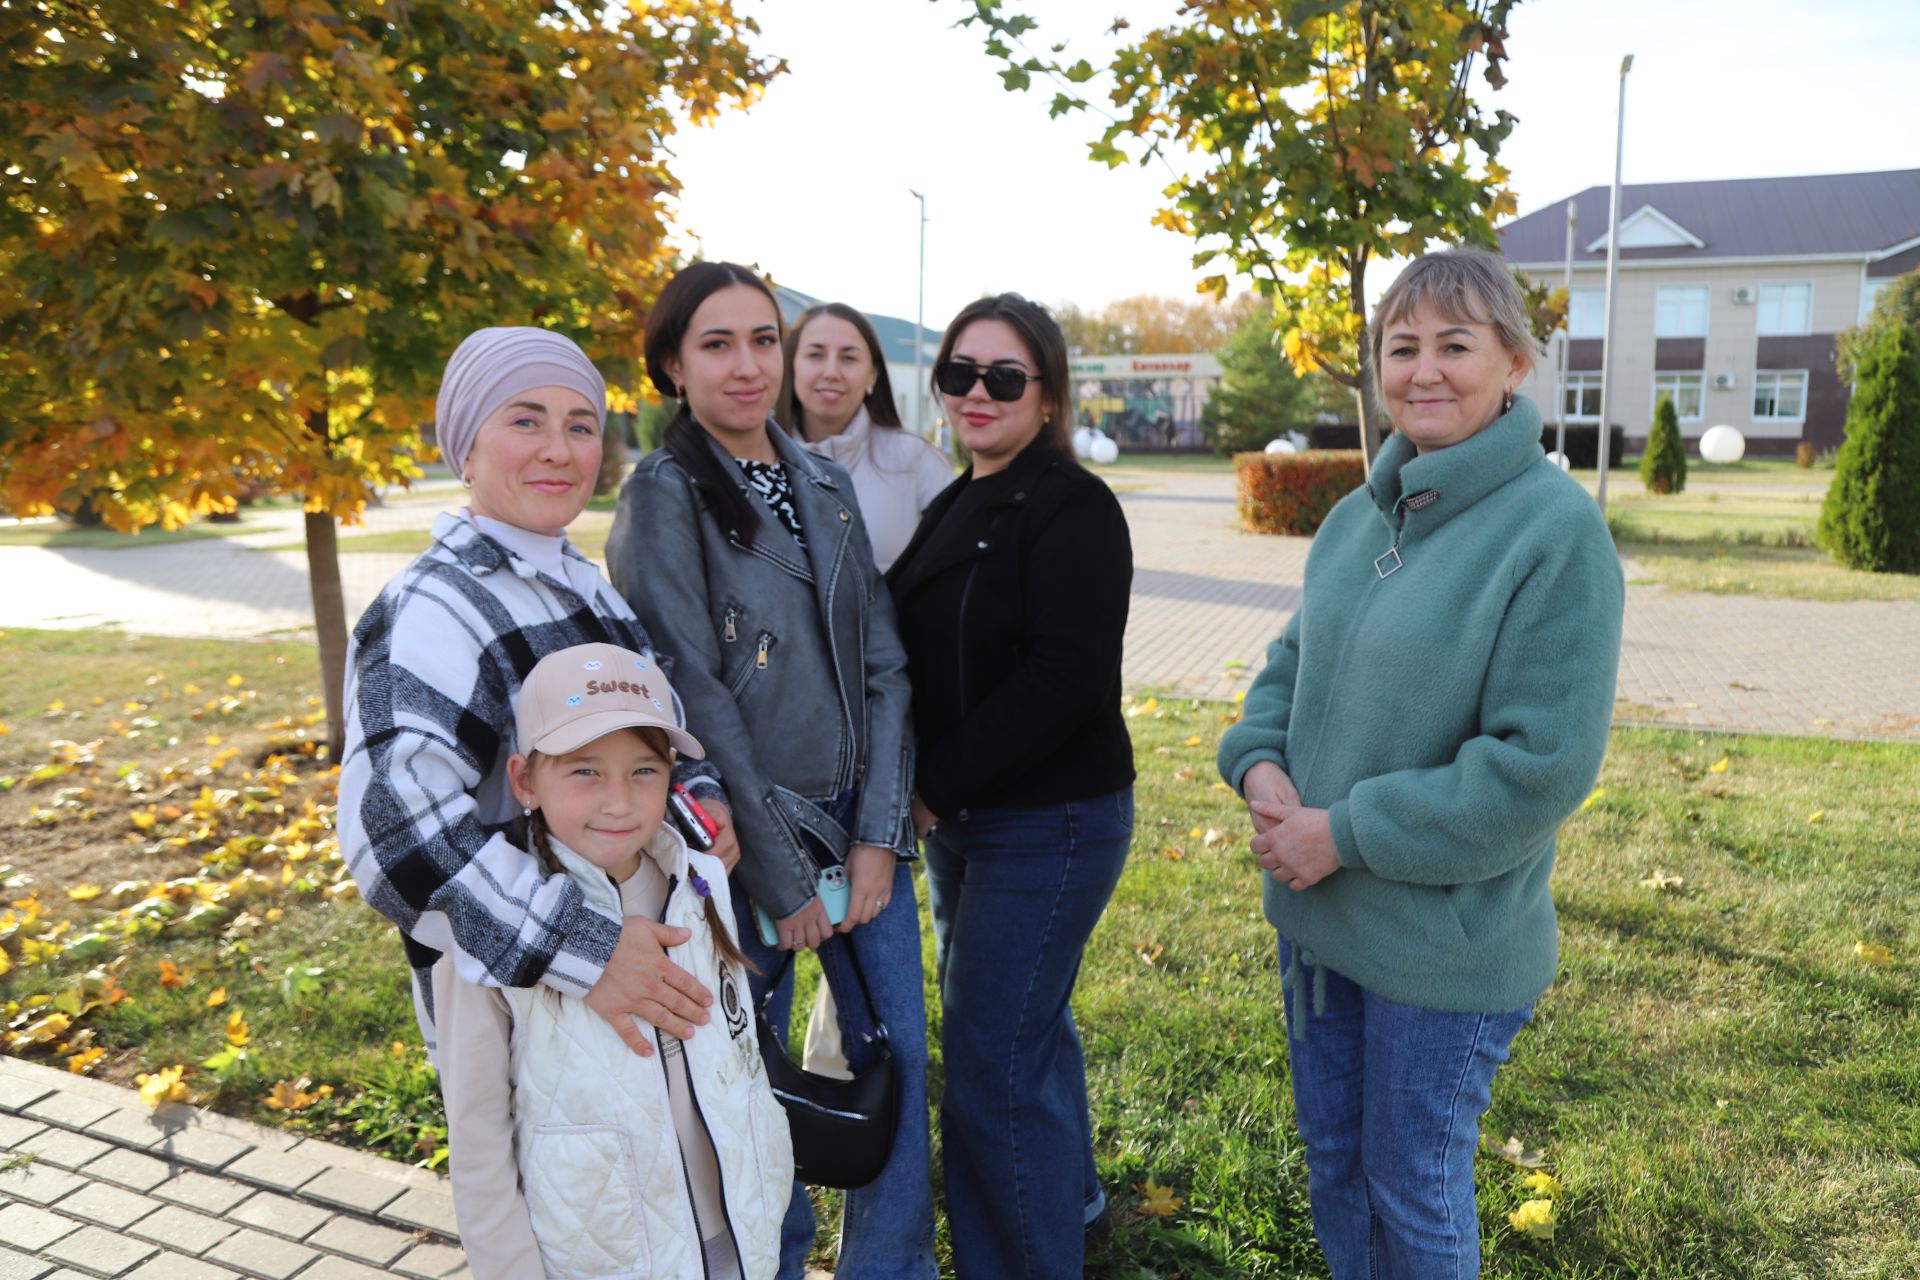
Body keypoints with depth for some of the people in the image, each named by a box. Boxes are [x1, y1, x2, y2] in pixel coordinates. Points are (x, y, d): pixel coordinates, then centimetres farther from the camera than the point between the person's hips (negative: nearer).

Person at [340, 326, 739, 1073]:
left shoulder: (582, 582, 7)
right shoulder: (432, 611, -19)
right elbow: (397, 823, -33)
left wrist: (702, 793, -5)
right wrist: (582, 952, -38)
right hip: (510, 996, -8)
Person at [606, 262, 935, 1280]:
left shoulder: (824, 484, 7)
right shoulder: (662, 496, -10)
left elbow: (882, 661, 5)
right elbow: (693, 701, -14)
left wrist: (880, 832, -4)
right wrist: (782, 878, -12)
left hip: (858, 822, 5)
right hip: (745, 839, -5)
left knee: (896, 1051, 12)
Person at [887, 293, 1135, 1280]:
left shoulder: (1072, 507, -15)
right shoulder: (959, 506, 11)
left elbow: (1064, 678, -23)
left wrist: (937, 782, -17)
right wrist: (929, 789, 0)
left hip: (1048, 820, -9)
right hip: (962, 818, 9)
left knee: (991, 1059, -3)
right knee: (1024, 1023, 24)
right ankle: (1066, 1192, 47)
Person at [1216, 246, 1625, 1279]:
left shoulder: (1556, 526, -17)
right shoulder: (1358, 516, 3)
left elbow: (1542, 764, -21)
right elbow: (1292, 659, 12)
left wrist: (1350, 833, -19)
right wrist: (1260, 764, -8)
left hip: (1446, 944, -6)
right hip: (1315, 913, 6)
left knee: (1416, 1192, 14)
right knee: (1333, 1161, 23)